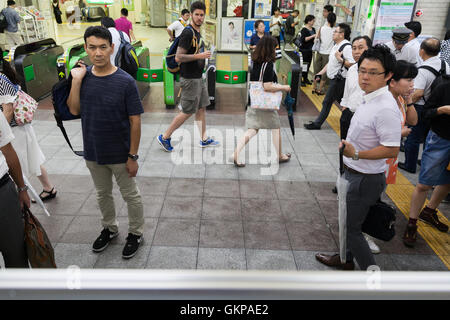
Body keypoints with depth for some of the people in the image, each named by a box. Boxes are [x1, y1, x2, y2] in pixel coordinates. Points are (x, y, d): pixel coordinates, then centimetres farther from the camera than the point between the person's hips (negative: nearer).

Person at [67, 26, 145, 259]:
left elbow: (135, 121, -15)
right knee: (103, 194, 22)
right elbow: (74, 110, -6)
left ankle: (135, 233, 34)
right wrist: (76, 80, -17)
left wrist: (133, 156, -14)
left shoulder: (125, 81, -17)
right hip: (93, 152, 5)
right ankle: (109, 228, 45)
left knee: (130, 196, 13)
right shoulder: (83, 76, -3)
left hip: (120, 154, -4)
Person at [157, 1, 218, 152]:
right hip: (189, 79, -10)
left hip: (198, 77, 10)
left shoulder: (197, 32, 12)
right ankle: (164, 137, 11)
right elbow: (178, 57, -25)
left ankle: (204, 139, 25)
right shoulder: (188, 33, -18)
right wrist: (199, 56, -24)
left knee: (201, 108, 14)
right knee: (187, 112, -2)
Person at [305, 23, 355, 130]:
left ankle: (317, 123, 11)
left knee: (327, 102, 0)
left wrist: (340, 59, -28)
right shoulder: (337, 45, 13)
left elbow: (352, 64, -25)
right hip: (334, 79, 9)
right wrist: (321, 73, 19)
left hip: (339, 80, -9)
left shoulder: (347, 47, -17)